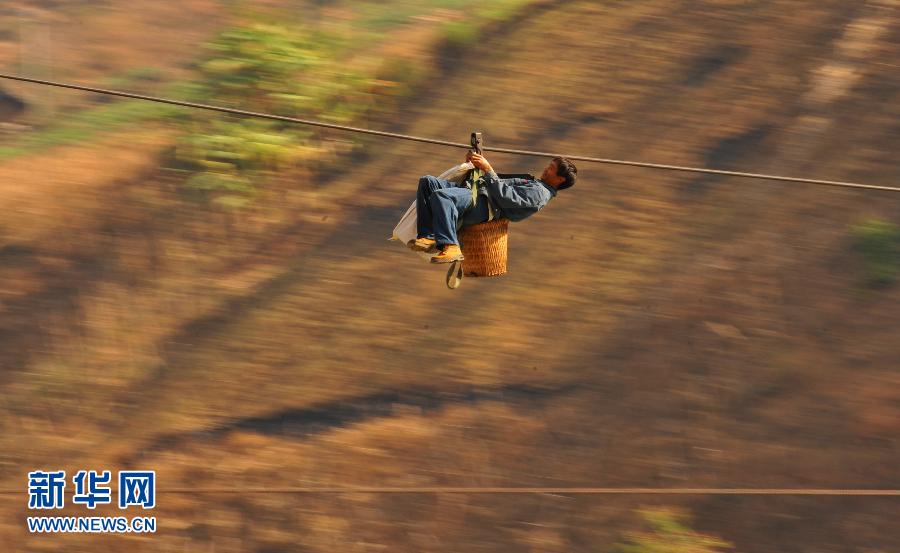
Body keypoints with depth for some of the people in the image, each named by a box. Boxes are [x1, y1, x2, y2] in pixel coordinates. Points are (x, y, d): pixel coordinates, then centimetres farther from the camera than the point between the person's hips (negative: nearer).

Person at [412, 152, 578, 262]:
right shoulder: (532, 181, 30)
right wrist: (479, 163, 28)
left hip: (483, 205, -11)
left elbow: (506, 197, -19)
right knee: (427, 182, -2)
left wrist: (488, 169, -20)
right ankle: (428, 237, -11)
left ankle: (450, 246, -31)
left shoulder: (541, 192, -4)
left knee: (440, 195, -35)